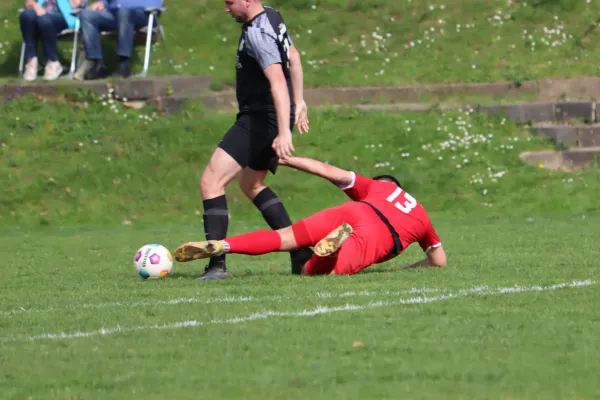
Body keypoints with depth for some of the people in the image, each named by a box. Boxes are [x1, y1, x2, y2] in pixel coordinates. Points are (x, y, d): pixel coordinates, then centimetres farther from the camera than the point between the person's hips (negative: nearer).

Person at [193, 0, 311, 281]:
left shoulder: (257, 34, -22)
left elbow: (278, 81, -31)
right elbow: (293, 57, 22)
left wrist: (284, 132, -37)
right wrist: (299, 102, 29)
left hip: (260, 119, -10)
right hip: (270, 118, 10)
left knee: (211, 182, -15)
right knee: (251, 184, 27)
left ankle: (217, 265, -21)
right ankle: (300, 250, 22)